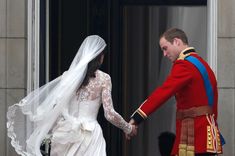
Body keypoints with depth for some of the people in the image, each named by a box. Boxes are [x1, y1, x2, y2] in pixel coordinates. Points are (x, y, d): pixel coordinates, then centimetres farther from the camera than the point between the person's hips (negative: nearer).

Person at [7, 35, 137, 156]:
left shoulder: (69, 75, 6)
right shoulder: (103, 78, -3)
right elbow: (110, 114, -6)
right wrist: (128, 128, 9)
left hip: (66, 133, 4)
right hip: (90, 134, -4)